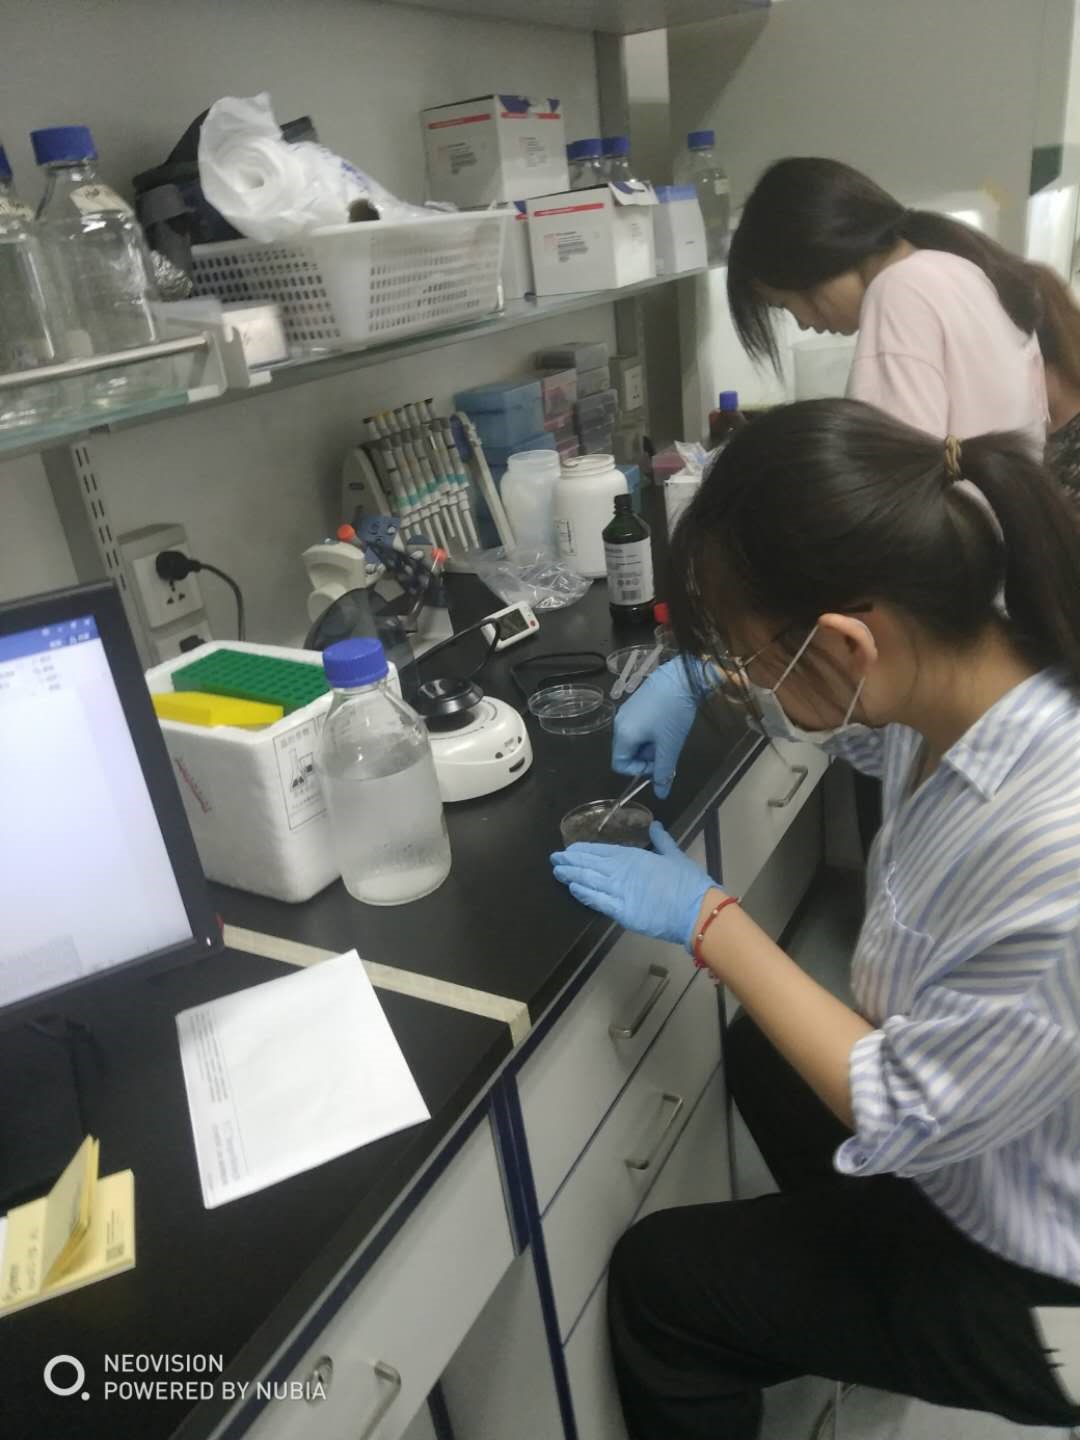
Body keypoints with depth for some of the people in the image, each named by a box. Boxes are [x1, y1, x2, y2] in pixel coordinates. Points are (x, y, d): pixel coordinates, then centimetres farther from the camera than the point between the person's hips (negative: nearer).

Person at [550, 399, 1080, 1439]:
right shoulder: (972, 659, -19)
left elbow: (897, 1116, -27)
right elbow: (854, 707, 7)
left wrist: (708, 923, -20)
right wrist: (699, 672, -6)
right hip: (960, 1104, 7)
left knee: (656, 1279, 6)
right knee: (760, 1051, 29)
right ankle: (840, 1240, 57)